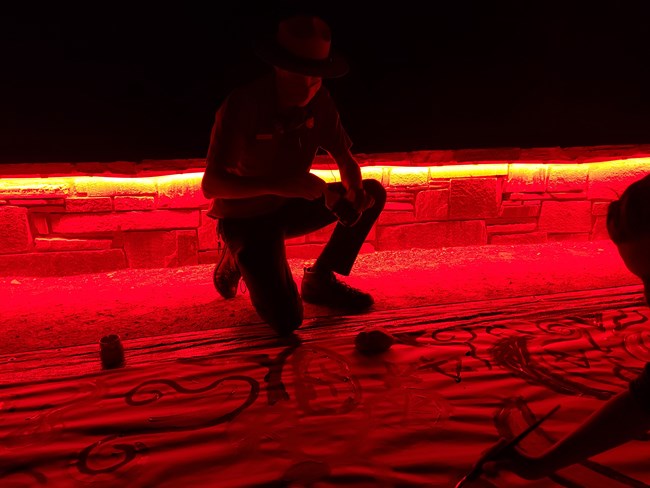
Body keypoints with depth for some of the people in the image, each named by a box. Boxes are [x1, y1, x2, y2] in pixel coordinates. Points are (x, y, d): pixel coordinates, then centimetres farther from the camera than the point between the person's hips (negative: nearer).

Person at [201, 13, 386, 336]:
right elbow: (211, 185, -28)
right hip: (246, 218, -6)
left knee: (373, 194, -7)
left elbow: (344, 159, 1)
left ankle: (320, 280, 4)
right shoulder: (243, 105, -24)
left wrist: (355, 192, -22)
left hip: (290, 207, 6)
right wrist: (278, 185, -42)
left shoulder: (319, 100, -7)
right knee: (286, 320, -20)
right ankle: (237, 260, 10)